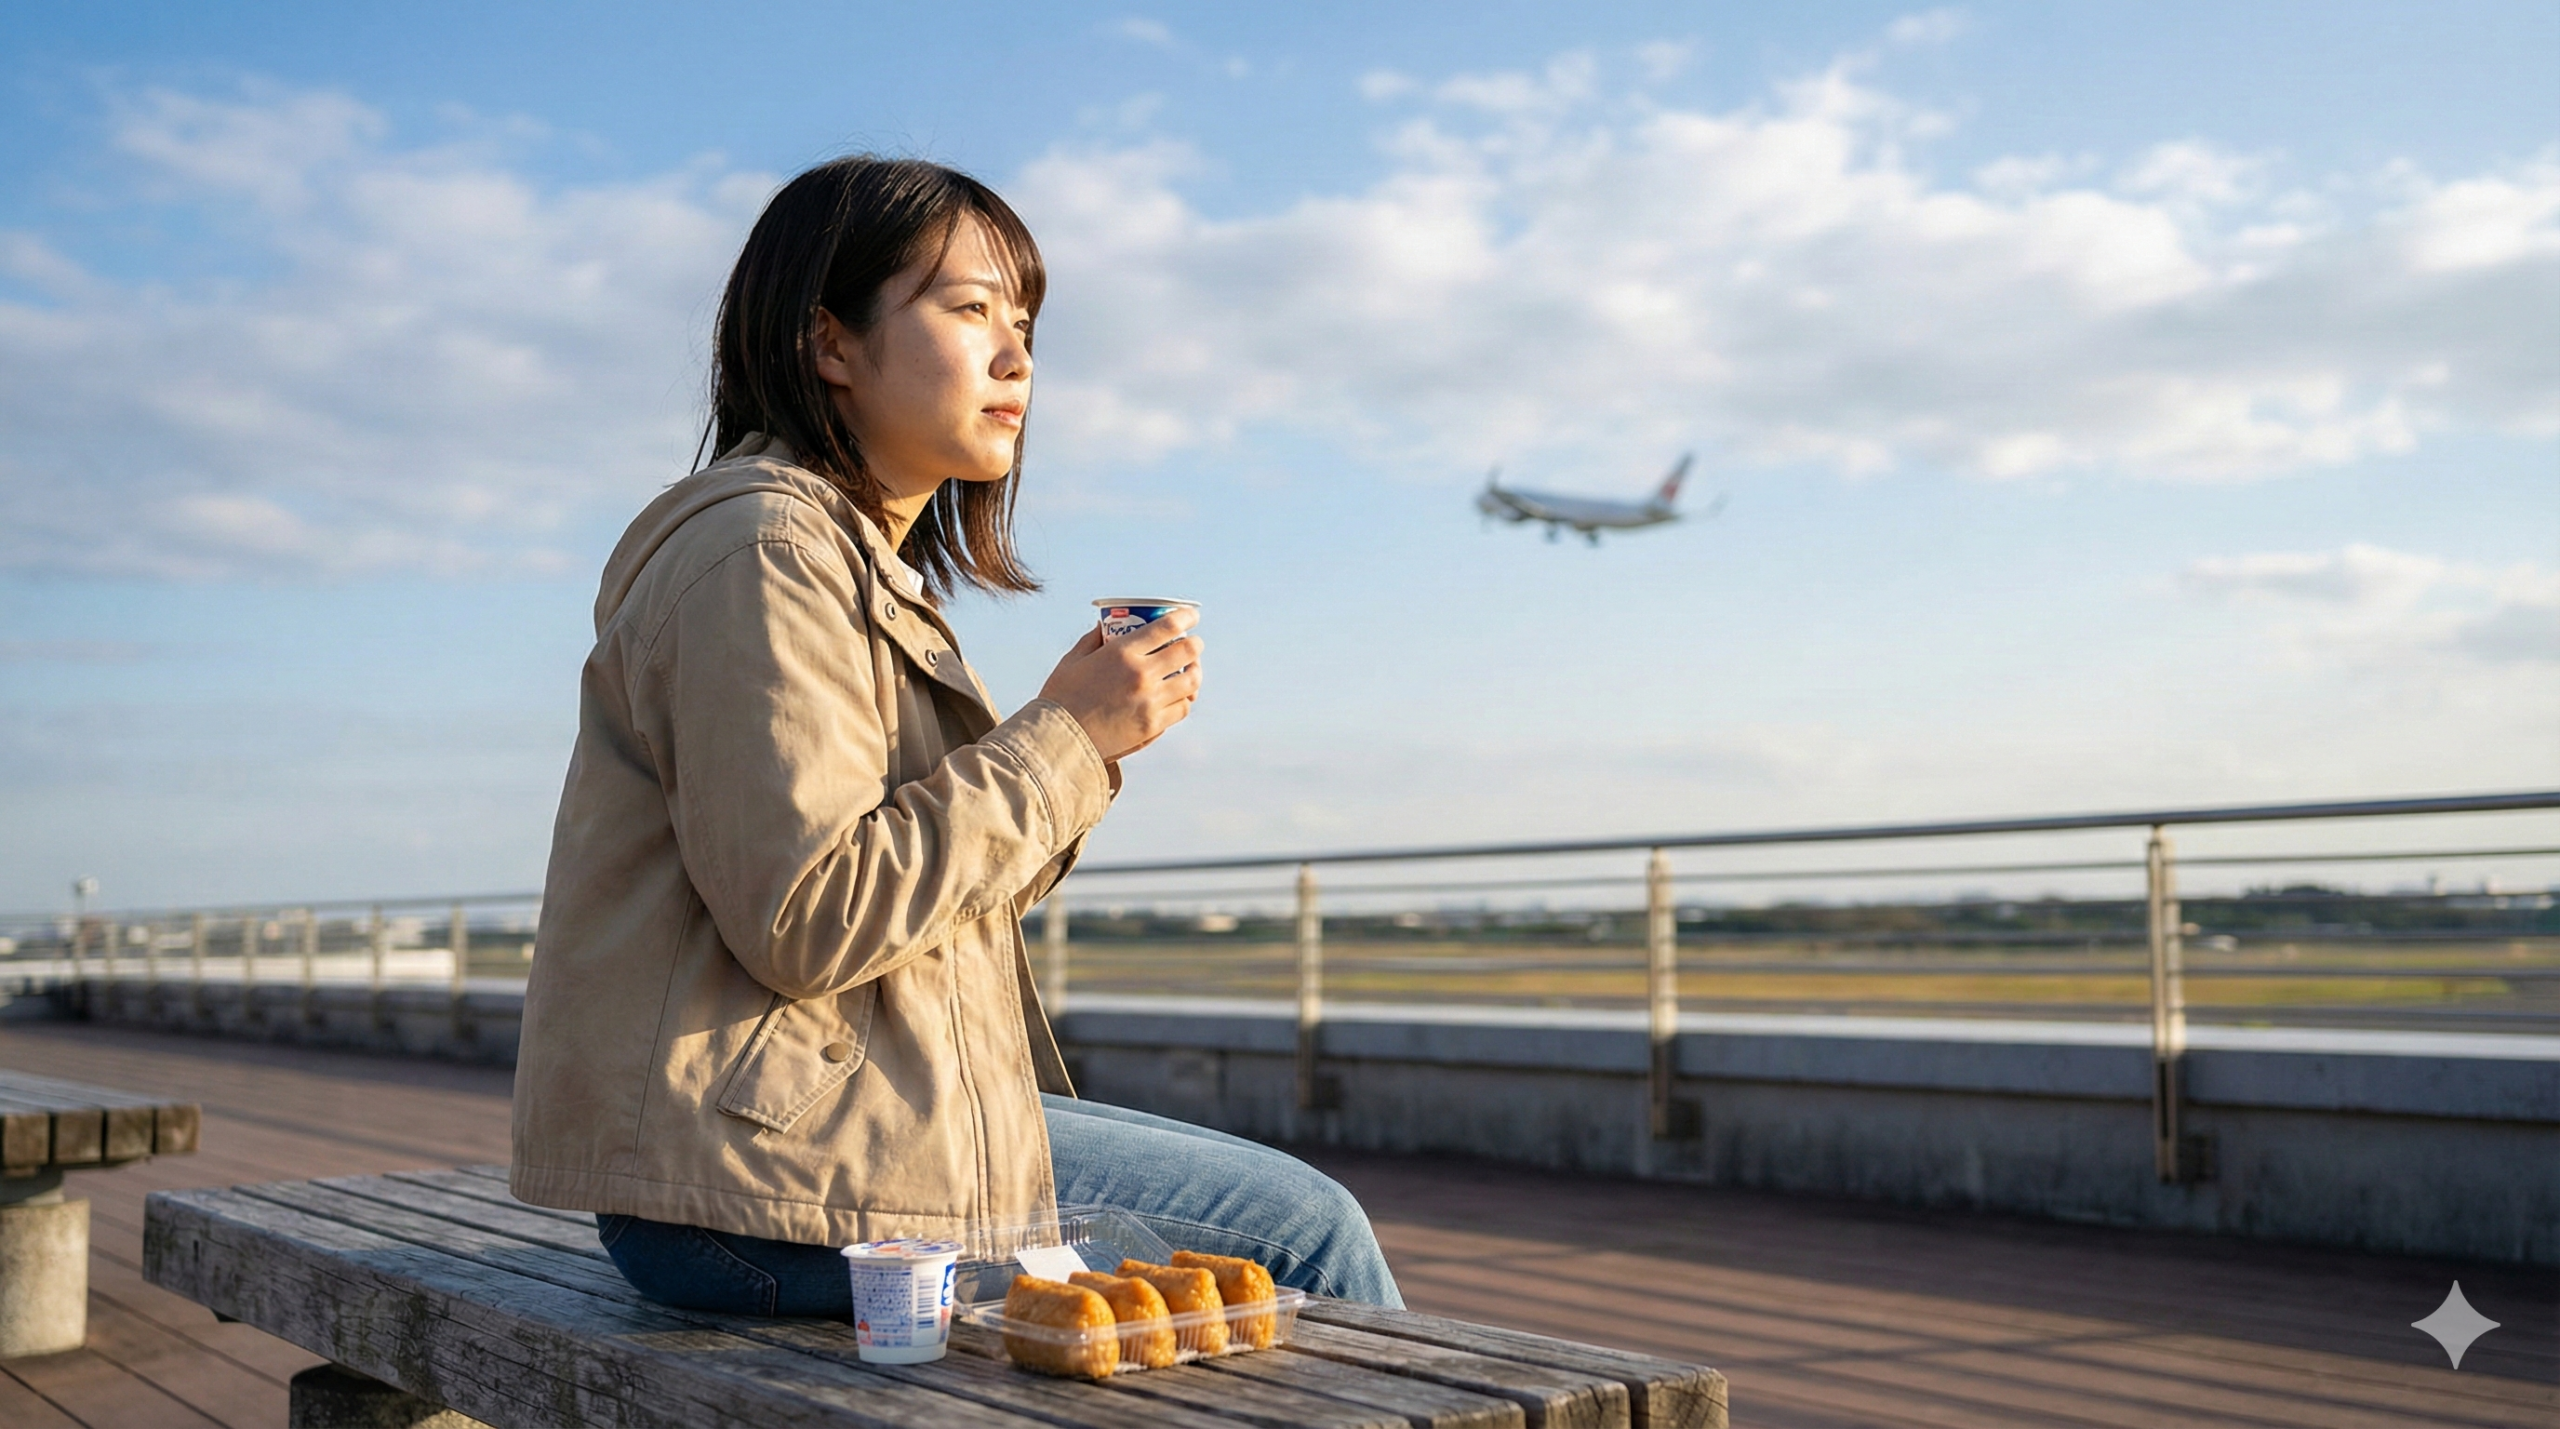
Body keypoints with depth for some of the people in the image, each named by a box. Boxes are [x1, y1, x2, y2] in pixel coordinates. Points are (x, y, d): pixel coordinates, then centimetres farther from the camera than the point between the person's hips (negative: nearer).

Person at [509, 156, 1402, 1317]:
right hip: (759, 1177, -10)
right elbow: (810, 921, -22)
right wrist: (1061, 740, -16)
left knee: (1300, 1209, 12)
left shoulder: (870, 567, 18)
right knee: (1305, 1234, -8)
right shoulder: (763, 550, -14)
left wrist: (1080, 735, -1)